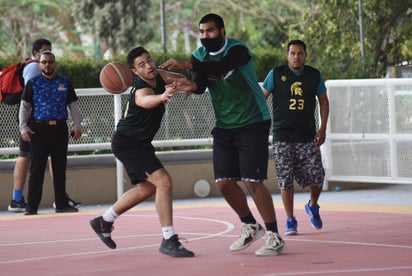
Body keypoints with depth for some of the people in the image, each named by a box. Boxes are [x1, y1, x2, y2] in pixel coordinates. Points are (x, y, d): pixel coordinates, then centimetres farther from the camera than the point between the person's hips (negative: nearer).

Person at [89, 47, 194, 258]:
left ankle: (104, 221, 36)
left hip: (138, 143, 10)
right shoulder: (141, 90, -29)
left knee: (147, 188, 23)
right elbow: (146, 101, -53)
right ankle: (169, 240, -20)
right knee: (163, 181, -21)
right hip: (127, 143, -10)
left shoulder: (158, 76, -2)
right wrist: (162, 97, -77)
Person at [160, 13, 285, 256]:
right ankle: (251, 227, 22)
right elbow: (201, 85, -13)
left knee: (252, 181, -13)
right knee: (224, 182, 1)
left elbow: (220, 67, -37)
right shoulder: (199, 56, 2)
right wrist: (192, 86, -37)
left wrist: (186, 65, -47)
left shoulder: (238, 50, -16)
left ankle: (275, 238, -5)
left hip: (252, 124, -6)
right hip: (224, 127, 6)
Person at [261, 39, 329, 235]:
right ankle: (290, 220, 8)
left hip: (308, 136, 1)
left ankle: (313, 206, 25)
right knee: (285, 180, -3)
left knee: (316, 176, -5)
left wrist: (322, 128, 4)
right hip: (283, 136, -1)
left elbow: (323, 101, 13)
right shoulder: (276, 74, 0)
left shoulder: (315, 76, 5)